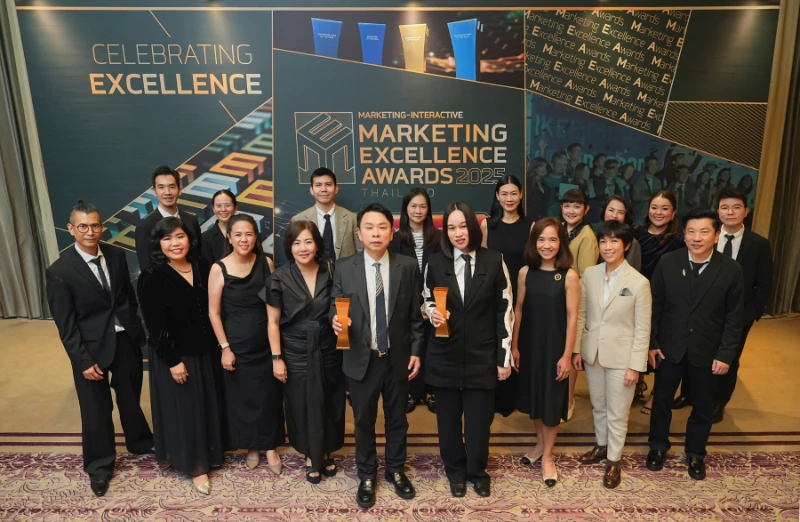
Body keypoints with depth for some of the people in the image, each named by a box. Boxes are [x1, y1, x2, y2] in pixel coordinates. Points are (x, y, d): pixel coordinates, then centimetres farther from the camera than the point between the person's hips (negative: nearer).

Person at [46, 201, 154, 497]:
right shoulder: (60, 271, -15)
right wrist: (83, 361, -14)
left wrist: (136, 330, 5)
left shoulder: (116, 256, -2)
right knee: (96, 409, 11)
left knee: (131, 397, 20)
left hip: (127, 340, 4)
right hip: (92, 348, -4)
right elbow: (65, 324, -13)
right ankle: (99, 466, 32)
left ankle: (140, 442, 45)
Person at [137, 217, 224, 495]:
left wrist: (219, 346, 5)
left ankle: (209, 453, 39)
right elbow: (155, 326, -16)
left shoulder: (202, 266, -1)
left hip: (205, 351, 5)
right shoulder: (152, 277, -16)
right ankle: (195, 465, 25)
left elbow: (212, 308, 5)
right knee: (183, 409, 8)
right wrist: (173, 360, -17)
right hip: (174, 355, -5)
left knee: (209, 404, 17)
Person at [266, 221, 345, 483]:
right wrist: (276, 358, -7)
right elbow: (273, 322, -4)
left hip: (328, 350, 2)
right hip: (296, 353, -2)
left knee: (329, 404, 12)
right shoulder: (280, 278, -8)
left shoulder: (330, 274, -3)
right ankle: (311, 456, 31)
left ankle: (326, 452, 35)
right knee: (303, 406, 10)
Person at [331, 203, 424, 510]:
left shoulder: (408, 266, -4)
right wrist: (336, 320, -22)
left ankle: (396, 471, 39)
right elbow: (334, 307, 0)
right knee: (363, 421, 14)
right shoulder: (344, 268, -5)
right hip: (361, 359, 0)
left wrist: (416, 351, -2)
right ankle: (367, 476, 35)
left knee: (397, 418, 17)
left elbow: (416, 315, 0)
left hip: (398, 359, 1)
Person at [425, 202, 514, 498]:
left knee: (479, 419, 8)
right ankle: (455, 471, 35)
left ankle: (477, 472, 32)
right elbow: (428, 301, 13)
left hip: (482, 356, -1)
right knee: (448, 418, 13)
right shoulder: (435, 263, 0)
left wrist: (504, 356, -2)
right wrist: (433, 314, -12)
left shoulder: (494, 262, -5)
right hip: (445, 355, 2)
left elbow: (504, 311, -2)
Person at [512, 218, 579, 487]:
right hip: (529, 345, 3)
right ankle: (540, 443, 41)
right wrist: (514, 346, 2)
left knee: (552, 400, 9)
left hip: (555, 346, -3)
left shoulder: (569, 276, -12)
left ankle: (547, 456, 28)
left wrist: (567, 355, -11)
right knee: (533, 396, 17)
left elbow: (572, 318, -11)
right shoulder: (525, 272, -3)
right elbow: (519, 310, 2)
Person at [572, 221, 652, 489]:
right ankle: (601, 446, 42)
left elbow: (643, 329, -11)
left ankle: (613, 460, 29)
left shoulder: (639, 282, -15)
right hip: (592, 353, 4)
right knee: (598, 406, 21)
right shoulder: (589, 274, -4)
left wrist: (635, 365, -11)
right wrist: (576, 349, 3)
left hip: (621, 357, -4)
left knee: (617, 413, 11)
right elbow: (581, 314, 3)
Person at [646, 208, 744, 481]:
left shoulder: (731, 269, -9)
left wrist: (726, 354, -8)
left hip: (708, 351, 0)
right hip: (670, 347, 0)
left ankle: (695, 453, 38)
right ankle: (658, 446, 36)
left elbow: (734, 317, -5)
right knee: (661, 400, 15)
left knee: (702, 406, 16)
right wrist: (651, 343, -6)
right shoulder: (667, 262, -9)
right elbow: (654, 306, -4)